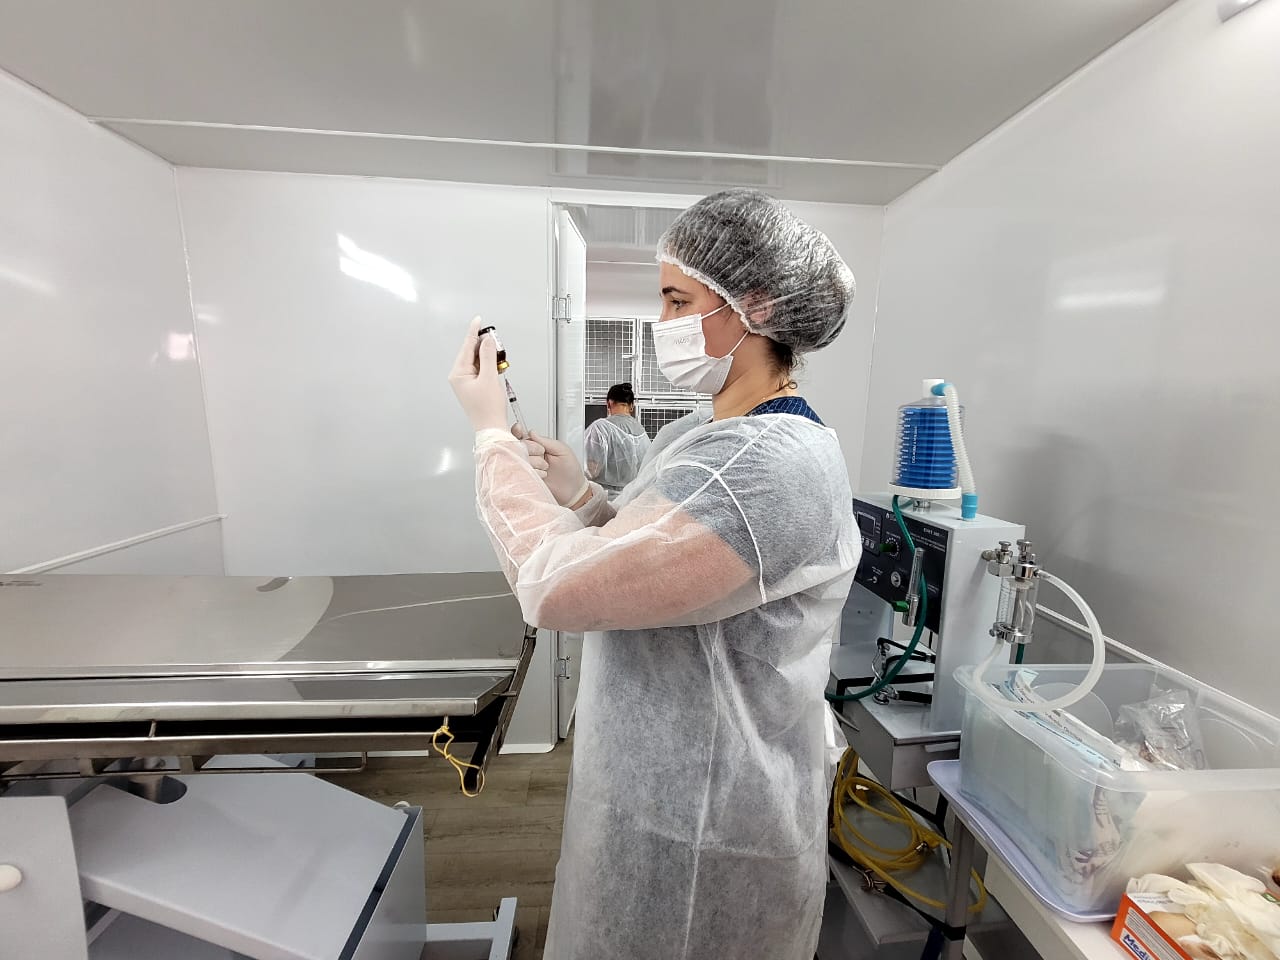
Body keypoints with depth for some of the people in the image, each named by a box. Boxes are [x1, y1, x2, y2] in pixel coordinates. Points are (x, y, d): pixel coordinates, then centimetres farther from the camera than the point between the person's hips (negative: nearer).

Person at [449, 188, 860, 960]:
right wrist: (581, 498, -9)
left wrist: (493, 431, -19)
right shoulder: (696, 436, 2)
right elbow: (637, 565, 8)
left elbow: (556, 587, -32)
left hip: (705, 833, -8)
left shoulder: (774, 466, -29)